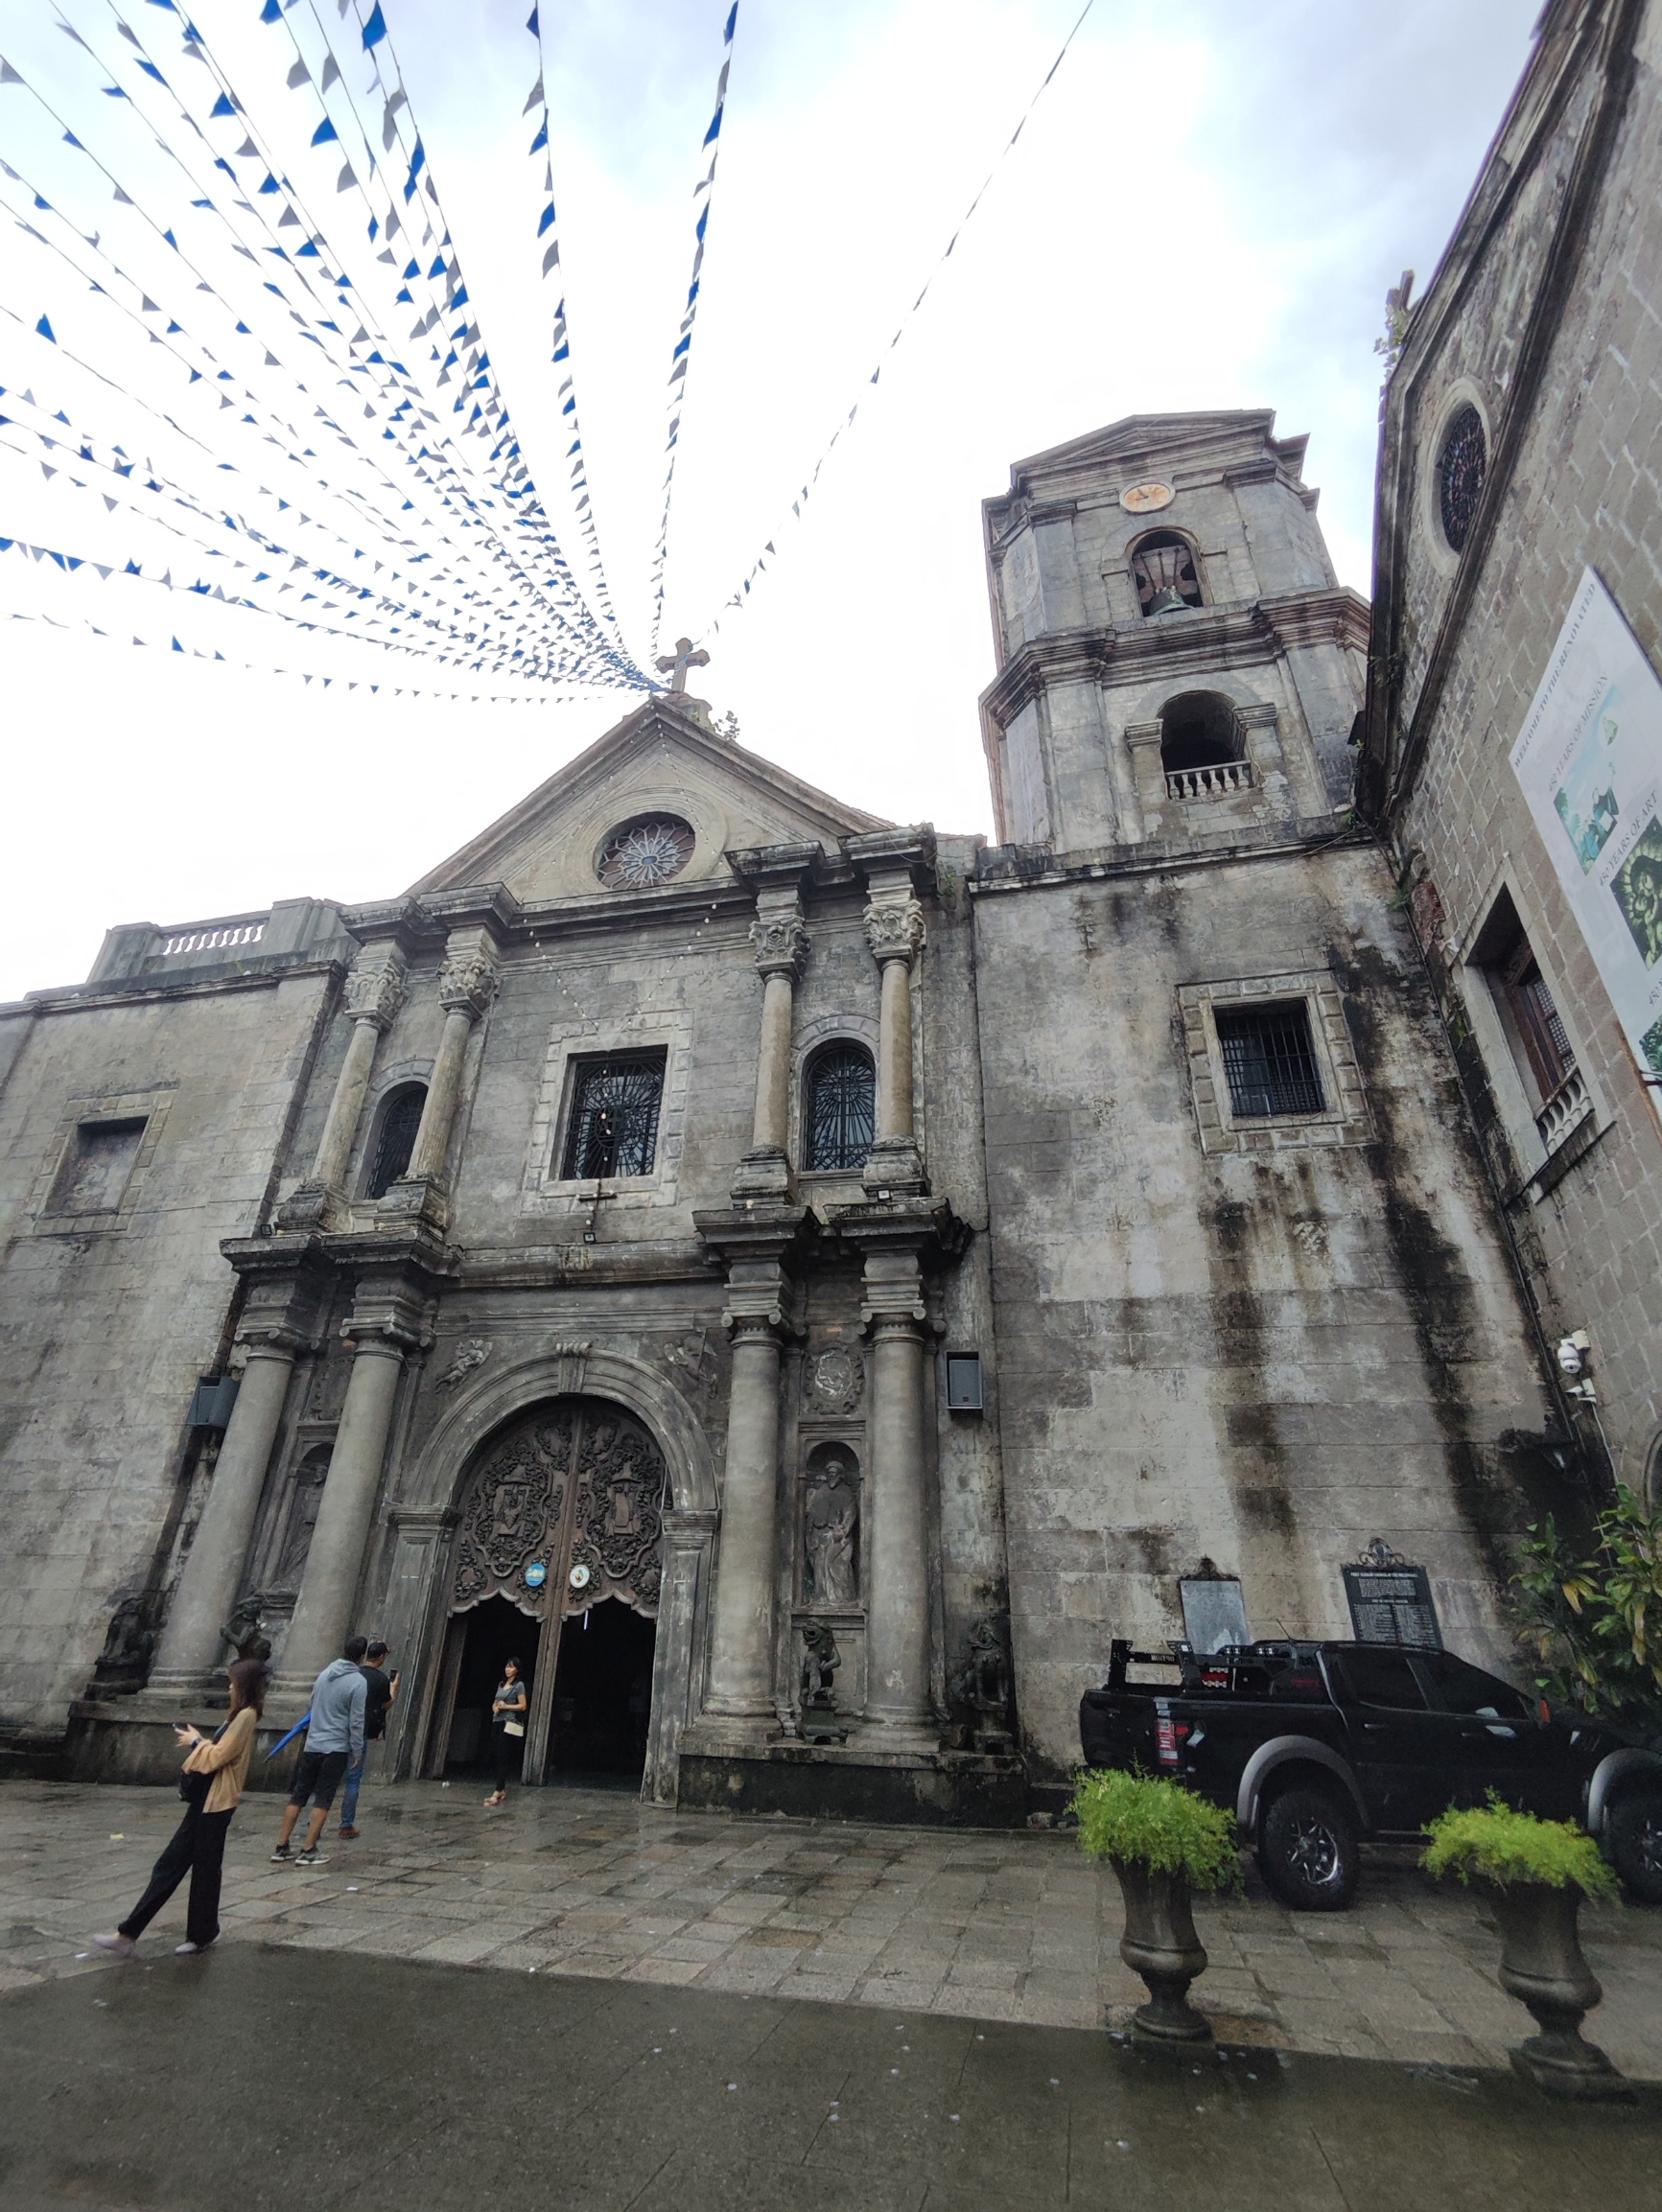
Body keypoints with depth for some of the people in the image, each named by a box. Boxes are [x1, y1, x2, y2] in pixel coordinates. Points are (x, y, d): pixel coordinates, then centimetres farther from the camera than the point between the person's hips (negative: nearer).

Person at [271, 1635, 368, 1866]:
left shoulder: (325, 1673, 2)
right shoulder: (358, 1683, -16)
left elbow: (313, 1703, 16)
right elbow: (356, 1723, -14)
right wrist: (357, 1752, -3)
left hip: (312, 1745, 6)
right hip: (336, 1749, -5)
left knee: (298, 1795, 14)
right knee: (323, 1799, 3)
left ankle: (281, 1847, 18)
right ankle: (308, 1851, 4)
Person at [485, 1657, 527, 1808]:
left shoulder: (519, 1685, -4)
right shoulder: (501, 1684, 16)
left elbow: (523, 1706, -8)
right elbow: (494, 1703, 21)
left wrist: (505, 1706, -16)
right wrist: (495, 1708, -2)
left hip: (510, 1724, -7)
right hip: (497, 1722, 7)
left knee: (503, 1758, -11)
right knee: (499, 1758, 7)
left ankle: (497, 1793, -15)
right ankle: (503, 1791, 14)